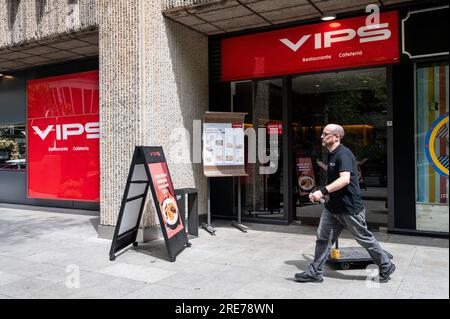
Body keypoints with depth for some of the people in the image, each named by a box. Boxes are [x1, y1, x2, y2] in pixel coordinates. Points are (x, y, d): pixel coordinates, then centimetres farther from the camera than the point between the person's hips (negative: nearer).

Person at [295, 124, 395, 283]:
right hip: (333, 206, 9)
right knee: (323, 237, 7)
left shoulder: (343, 154, -20)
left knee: (365, 238, 7)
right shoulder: (331, 155, 12)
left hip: (350, 208, -9)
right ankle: (315, 272, 16)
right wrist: (324, 193, 23)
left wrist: (323, 191, -40)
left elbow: (345, 179, -34)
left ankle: (386, 266, 28)